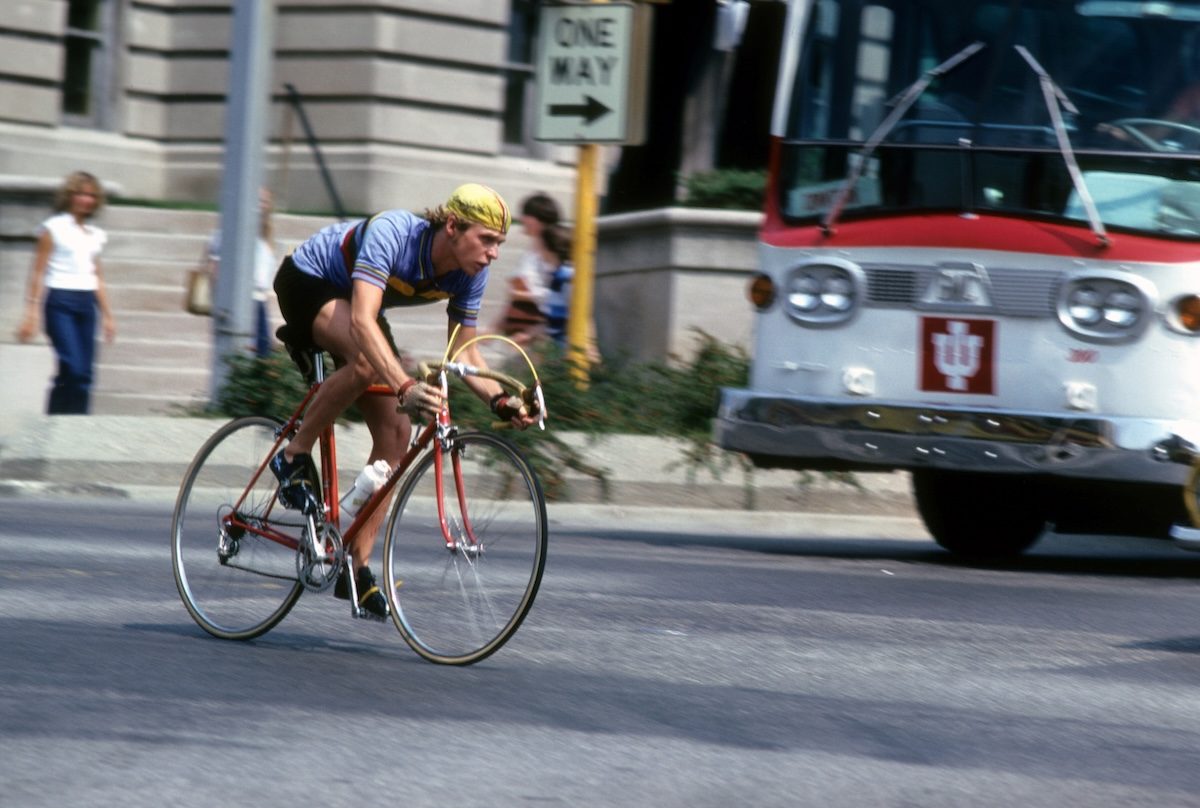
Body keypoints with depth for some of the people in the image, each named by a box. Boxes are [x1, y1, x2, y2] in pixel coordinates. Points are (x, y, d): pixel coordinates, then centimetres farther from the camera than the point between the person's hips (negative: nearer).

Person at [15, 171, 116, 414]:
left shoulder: (94, 235, 16)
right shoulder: (54, 229, 0)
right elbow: (38, 273, -2)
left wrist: (107, 315, 18)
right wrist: (31, 313, -9)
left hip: (86, 303, 6)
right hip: (60, 302, -6)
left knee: (85, 373, -1)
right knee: (73, 368, -17)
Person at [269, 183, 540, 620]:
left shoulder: (469, 274, -17)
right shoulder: (392, 235, -38)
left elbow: (464, 352, -7)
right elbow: (362, 322, -49)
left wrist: (499, 398, -26)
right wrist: (406, 387, -62)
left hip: (355, 300, 7)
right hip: (306, 281, -7)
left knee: (395, 432, -6)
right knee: (368, 360, -38)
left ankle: (356, 567, 0)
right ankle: (294, 456, -16)